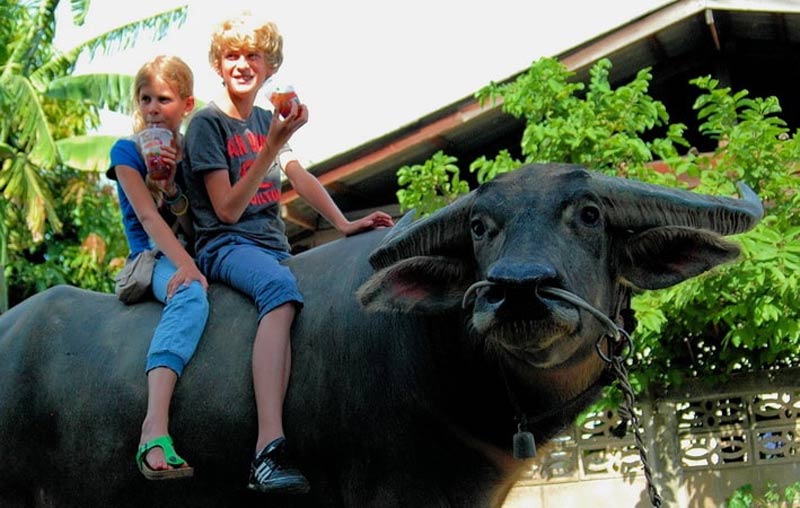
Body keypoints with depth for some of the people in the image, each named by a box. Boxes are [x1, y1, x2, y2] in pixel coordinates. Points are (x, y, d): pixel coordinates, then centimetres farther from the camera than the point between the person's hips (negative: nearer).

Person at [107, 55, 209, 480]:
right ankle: (155, 429, -58)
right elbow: (148, 216, -9)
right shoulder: (127, 151, 5)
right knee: (191, 295, -40)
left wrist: (173, 179, -6)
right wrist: (184, 264, -26)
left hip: (196, 255, 6)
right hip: (155, 259, -6)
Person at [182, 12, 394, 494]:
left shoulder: (267, 120, 18)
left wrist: (345, 224, 4)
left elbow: (302, 178, 18)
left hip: (275, 248, 7)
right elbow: (228, 209, -10)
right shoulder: (207, 123, -1)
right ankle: (270, 448, -53)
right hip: (226, 246, -7)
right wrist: (273, 145, -16)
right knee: (282, 287, -39)